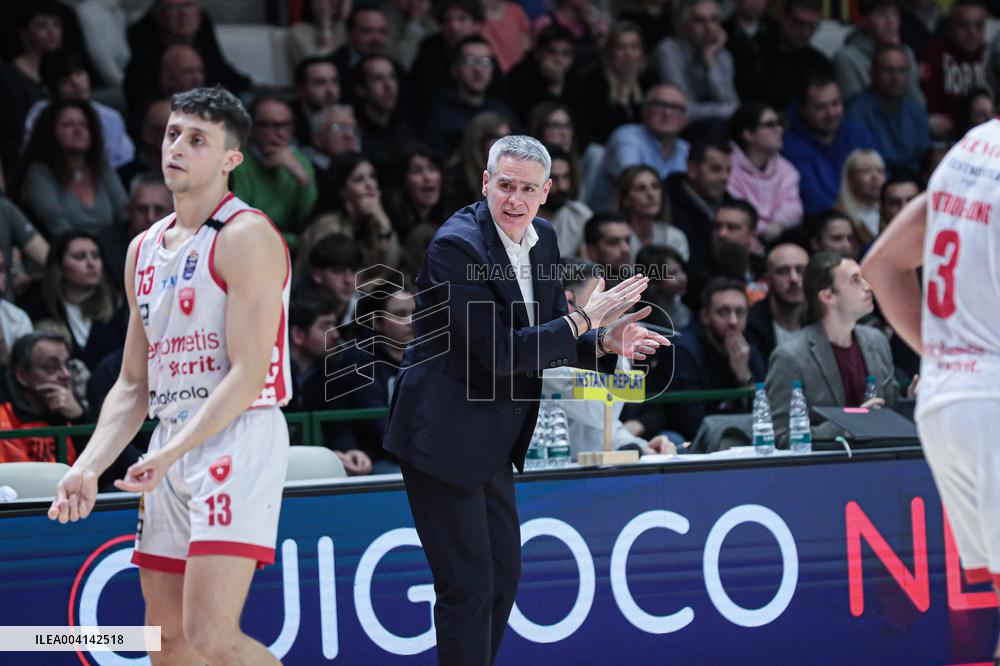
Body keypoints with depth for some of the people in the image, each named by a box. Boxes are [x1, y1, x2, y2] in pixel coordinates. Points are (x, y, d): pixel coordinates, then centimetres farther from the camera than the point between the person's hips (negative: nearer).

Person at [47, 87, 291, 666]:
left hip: (238, 441, -8)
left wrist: (169, 454, -23)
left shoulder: (247, 237, -9)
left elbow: (249, 374, -16)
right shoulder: (145, 249, 17)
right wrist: (89, 467, 6)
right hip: (172, 453, 8)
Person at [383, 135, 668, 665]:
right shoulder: (456, 246, -21)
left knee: (503, 577, 16)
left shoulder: (542, 239, 5)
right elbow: (498, 355, -25)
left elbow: (547, 339, 14)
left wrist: (604, 343, -6)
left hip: (492, 440, 9)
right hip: (444, 437, -9)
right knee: (468, 586, -7)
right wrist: (586, 318, -22)